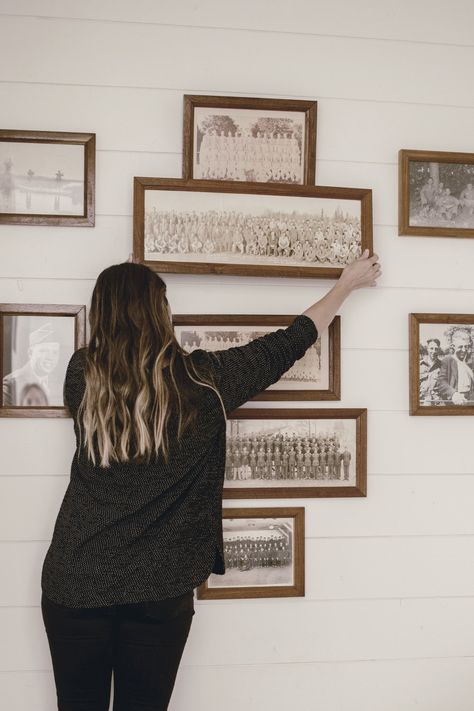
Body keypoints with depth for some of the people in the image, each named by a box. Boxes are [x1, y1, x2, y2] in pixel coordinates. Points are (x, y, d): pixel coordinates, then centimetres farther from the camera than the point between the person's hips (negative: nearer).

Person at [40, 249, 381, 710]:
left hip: (75, 583, 2)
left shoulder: (81, 375, -7)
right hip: (161, 590, -1)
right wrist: (347, 284, 16)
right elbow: (288, 344, 2)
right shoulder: (202, 378, -9)